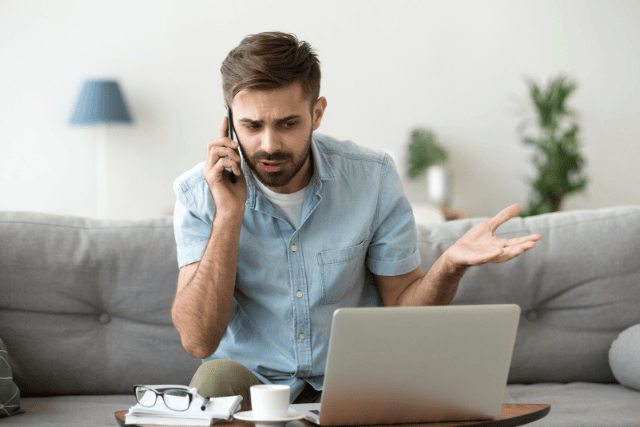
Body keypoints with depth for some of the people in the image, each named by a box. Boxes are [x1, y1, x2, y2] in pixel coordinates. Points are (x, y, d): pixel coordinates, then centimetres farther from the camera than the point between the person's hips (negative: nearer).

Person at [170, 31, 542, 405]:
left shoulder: (372, 178, -7)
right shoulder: (200, 193, -9)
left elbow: (403, 306, 1)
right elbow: (198, 340, -17)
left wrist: (451, 265, -21)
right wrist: (229, 213, -22)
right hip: (252, 384, -1)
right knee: (216, 379, -34)